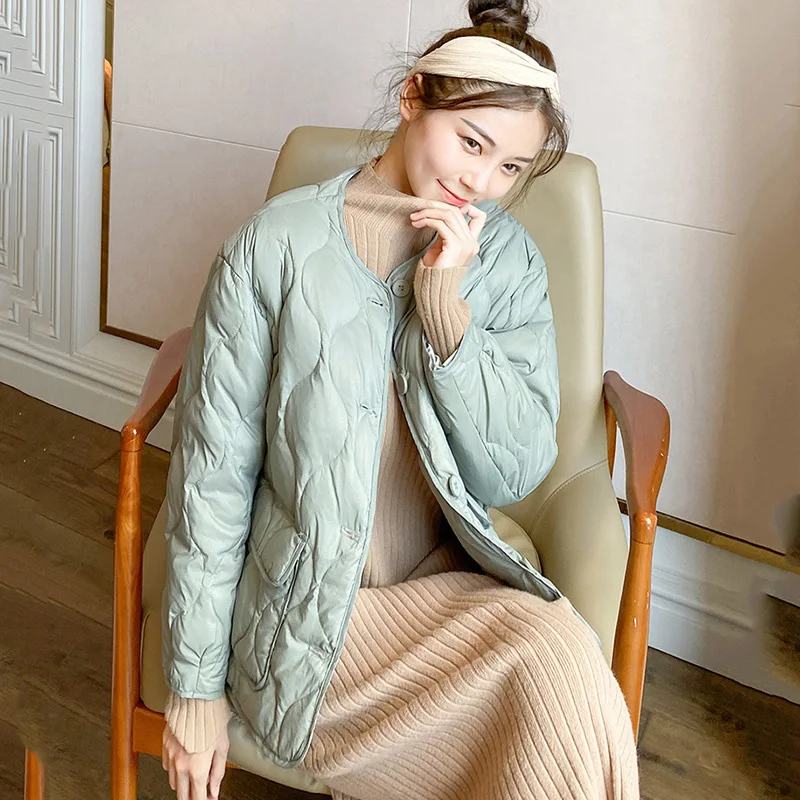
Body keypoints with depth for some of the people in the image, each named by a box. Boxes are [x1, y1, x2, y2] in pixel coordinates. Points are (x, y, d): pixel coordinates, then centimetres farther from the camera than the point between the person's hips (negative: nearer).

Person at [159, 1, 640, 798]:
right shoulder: (276, 246, -7)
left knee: (564, 655, -29)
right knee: (565, 690, -27)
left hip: (450, 581, 4)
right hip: (307, 612, -3)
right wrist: (195, 684, -2)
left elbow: (514, 476, -5)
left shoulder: (508, 260, 1)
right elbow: (212, 472, -4)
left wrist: (446, 303, -16)